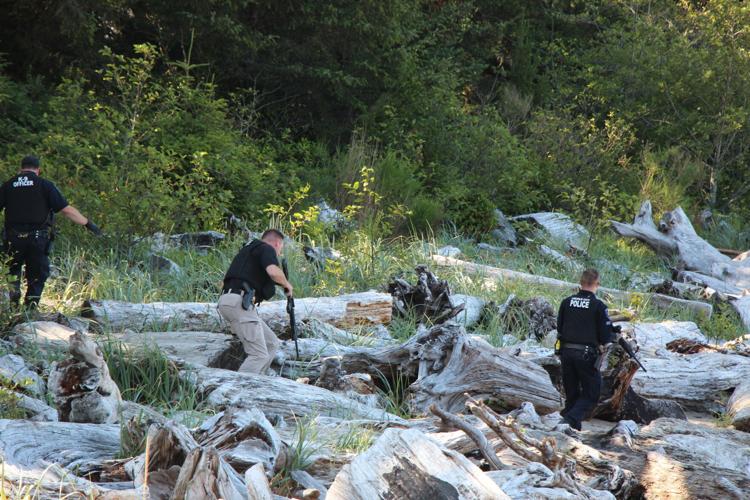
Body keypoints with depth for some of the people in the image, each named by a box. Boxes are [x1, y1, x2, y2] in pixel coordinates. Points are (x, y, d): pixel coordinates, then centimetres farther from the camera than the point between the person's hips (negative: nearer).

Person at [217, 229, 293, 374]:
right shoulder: (267, 249, 1)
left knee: (271, 344, 14)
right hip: (239, 302, -10)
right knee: (259, 355, -12)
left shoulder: (248, 249, 29)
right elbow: (273, 271, -18)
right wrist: (286, 284, 1)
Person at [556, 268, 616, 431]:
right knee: (591, 393, 5)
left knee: (571, 393, 17)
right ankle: (572, 418, -17)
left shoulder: (567, 302, 3)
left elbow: (559, 328, 10)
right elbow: (605, 337, -8)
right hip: (587, 355, -5)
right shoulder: (598, 306, -9)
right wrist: (614, 336, 14)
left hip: (566, 352, 5)